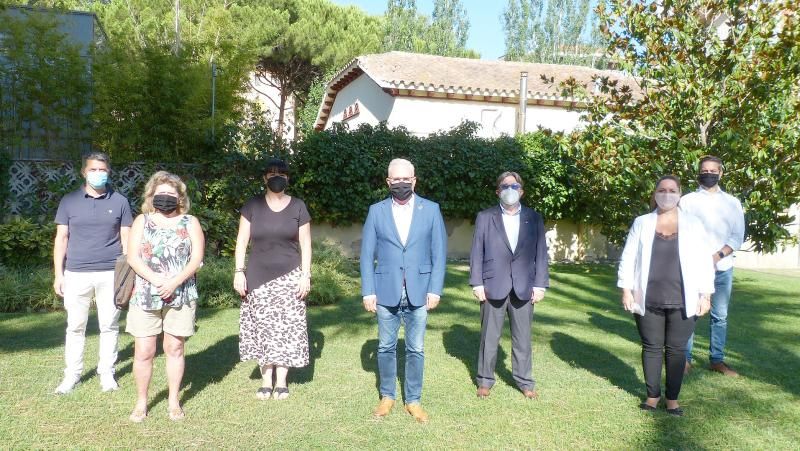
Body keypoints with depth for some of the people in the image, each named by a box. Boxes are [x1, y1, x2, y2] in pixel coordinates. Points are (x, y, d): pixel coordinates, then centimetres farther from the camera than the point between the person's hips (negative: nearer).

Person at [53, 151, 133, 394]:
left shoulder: (120, 202, 5)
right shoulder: (69, 201, 6)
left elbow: (126, 240, 6)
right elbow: (61, 238, 7)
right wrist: (58, 274, 2)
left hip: (110, 274, 0)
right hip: (76, 274, 1)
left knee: (109, 326, 6)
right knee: (75, 326, 7)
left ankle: (107, 373, 17)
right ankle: (72, 374, 18)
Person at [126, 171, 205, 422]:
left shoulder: (190, 223, 7)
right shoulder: (142, 221, 8)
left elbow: (197, 258, -2)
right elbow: (133, 258, -1)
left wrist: (175, 282, -15)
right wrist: (155, 279, -16)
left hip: (181, 295, 0)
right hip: (145, 296, 0)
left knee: (175, 348, 6)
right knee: (143, 351, 0)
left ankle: (174, 401, 18)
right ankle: (141, 402, 15)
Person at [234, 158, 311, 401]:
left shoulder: (298, 206, 3)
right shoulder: (252, 206, 3)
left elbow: (305, 244, 3)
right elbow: (242, 241, 3)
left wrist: (306, 275, -3)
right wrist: (239, 271, -5)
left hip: (289, 276, 0)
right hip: (259, 277, 1)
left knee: (286, 326, -1)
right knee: (262, 326, 1)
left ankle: (281, 381, 10)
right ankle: (266, 380, 12)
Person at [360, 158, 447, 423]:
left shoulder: (431, 209, 2)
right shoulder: (376, 211, 3)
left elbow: (439, 253, 1)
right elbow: (367, 255, 3)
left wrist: (435, 290, -5)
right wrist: (368, 291, -3)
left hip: (419, 292, 0)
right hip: (386, 292, 1)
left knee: (416, 349, 6)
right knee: (386, 347, 11)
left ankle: (413, 400, 20)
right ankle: (387, 396, 27)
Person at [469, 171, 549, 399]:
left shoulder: (534, 218, 7)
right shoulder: (485, 217, 3)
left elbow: (541, 254, 6)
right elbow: (477, 252, 1)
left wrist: (540, 284, -1)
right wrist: (477, 283, -5)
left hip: (524, 287, 1)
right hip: (494, 286, -1)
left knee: (523, 338, 9)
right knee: (489, 337, 7)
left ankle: (525, 381, 21)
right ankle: (485, 380, 20)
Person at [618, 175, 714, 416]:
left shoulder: (693, 224, 4)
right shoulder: (642, 223, 4)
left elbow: (704, 261, 3)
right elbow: (628, 258, 3)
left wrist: (705, 295, -2)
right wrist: (626, 290, -3)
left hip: (682, 302, 0)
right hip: (648, 300, 0)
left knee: (676, 349, 7)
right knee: (651, 347, 8)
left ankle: (672, 398, 18)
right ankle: (653, 394, 22)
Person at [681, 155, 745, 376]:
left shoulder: (732, 203, 11)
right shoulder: (688, 200, 5)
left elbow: (738, 236, 4)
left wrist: (718, 255, -11)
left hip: (723, 268, 3)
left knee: (720, 316, 7)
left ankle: (717, 360, 16)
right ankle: (685, 359, 5)